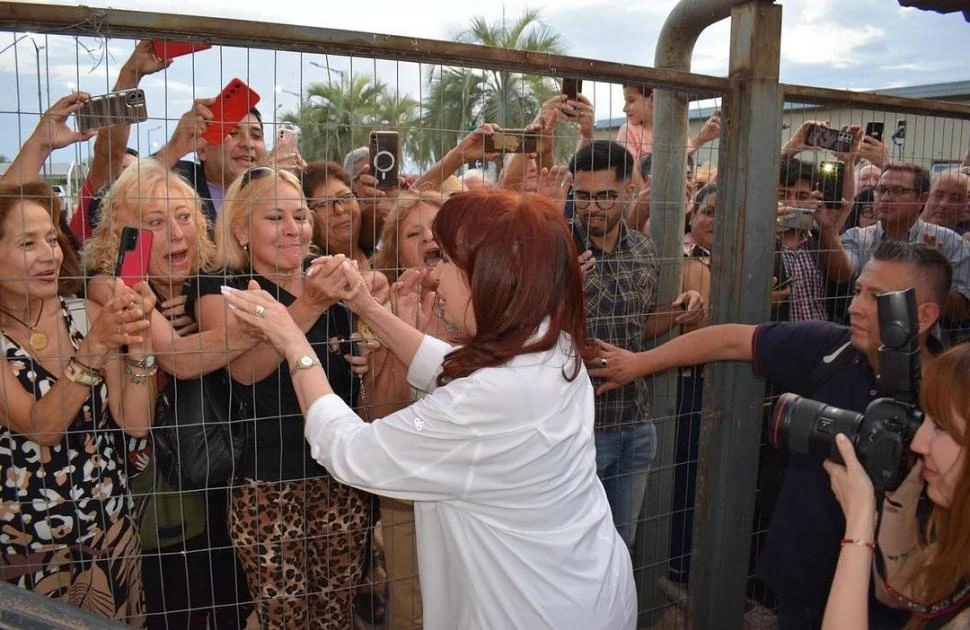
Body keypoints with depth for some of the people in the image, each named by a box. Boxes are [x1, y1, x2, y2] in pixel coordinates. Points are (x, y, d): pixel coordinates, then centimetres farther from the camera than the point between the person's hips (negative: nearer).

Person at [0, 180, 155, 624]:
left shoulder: (87, 315, -5)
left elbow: (136, 423, -10)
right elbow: (41, 427, -24)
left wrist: (138, 342, -24)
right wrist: (96, 345, -35)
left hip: (112, 530, 3)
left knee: (120, 623, 18)